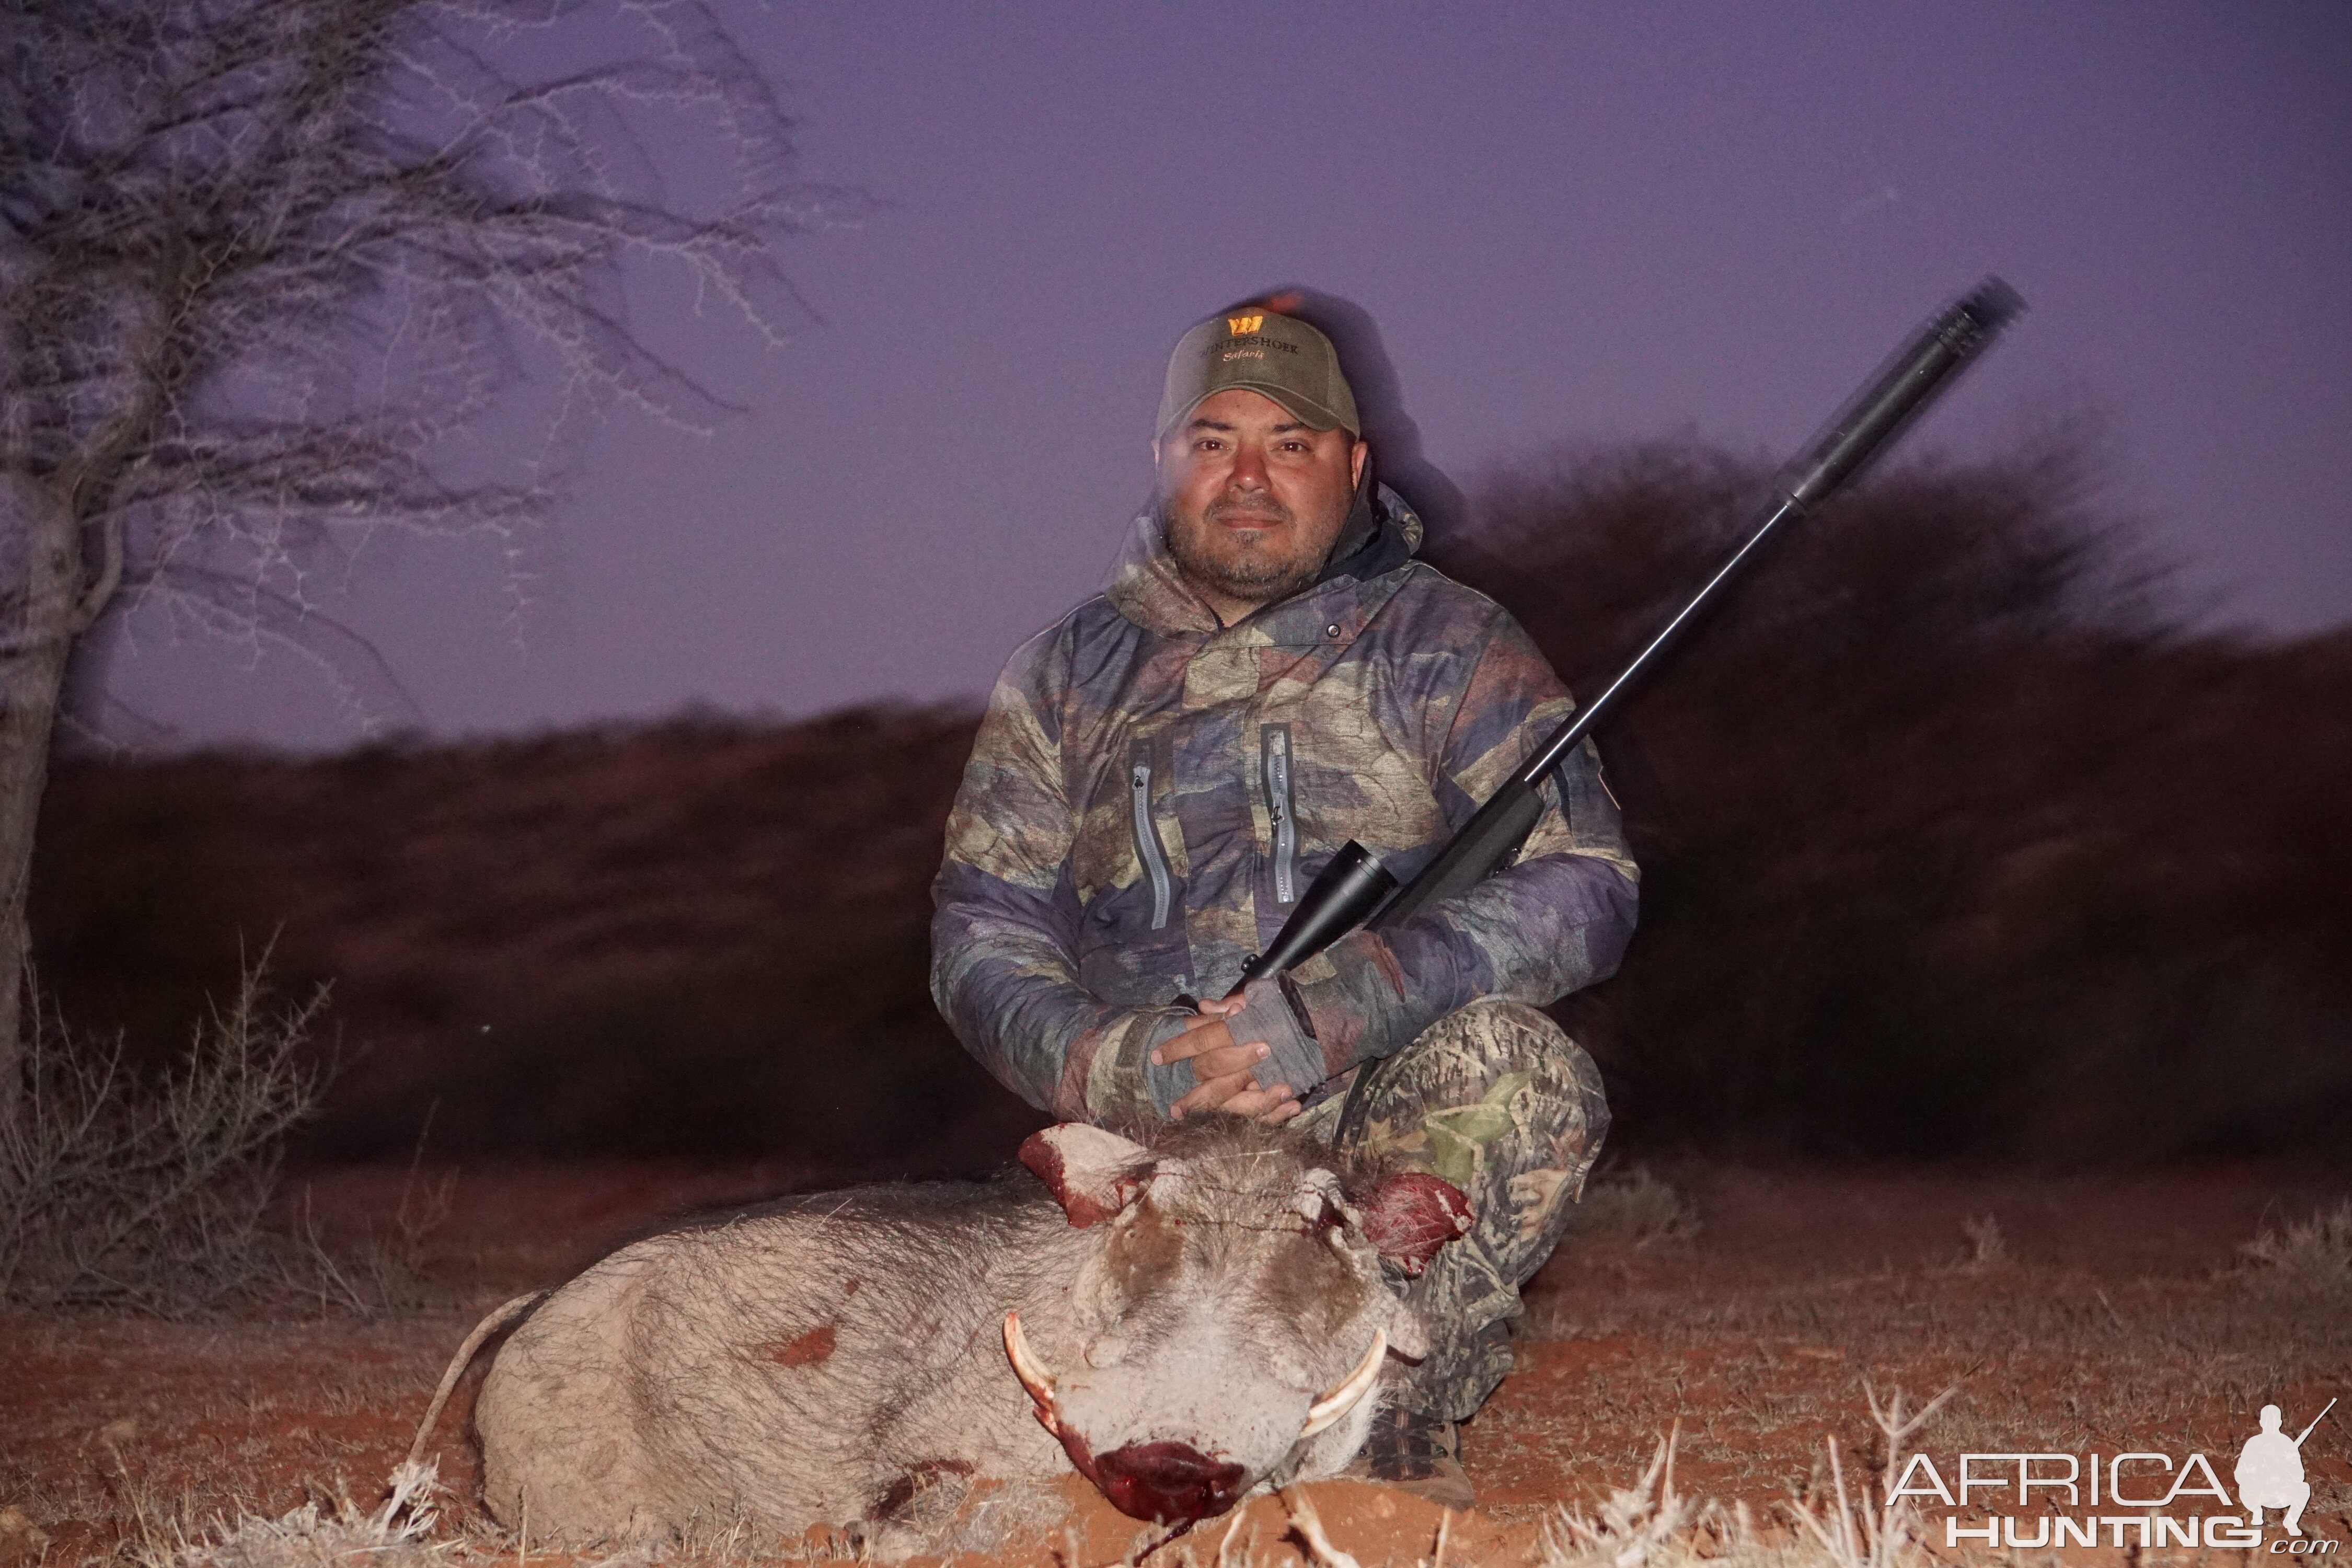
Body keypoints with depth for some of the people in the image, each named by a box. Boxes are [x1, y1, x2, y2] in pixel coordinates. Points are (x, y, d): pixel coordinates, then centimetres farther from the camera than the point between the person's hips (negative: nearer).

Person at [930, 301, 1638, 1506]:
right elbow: (981, 935, 7)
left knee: (1511, 1064, -36)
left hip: (1400, 1122, -1)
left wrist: (1327, 1018, -23)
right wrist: (1112, 1066, -17)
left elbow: (1583, 887, -9)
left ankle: (1389, 1429, -17)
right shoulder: (1066, 679, 14)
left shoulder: (1447, 645, 5)